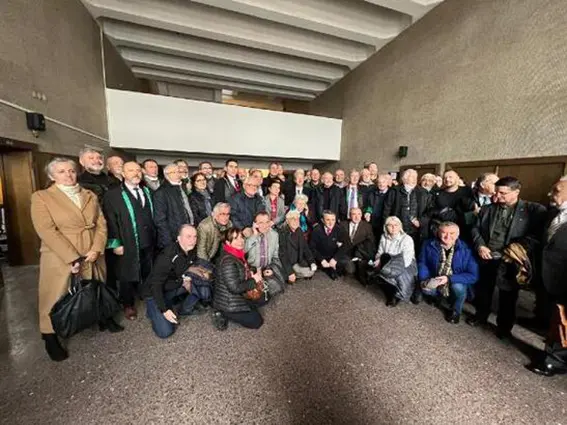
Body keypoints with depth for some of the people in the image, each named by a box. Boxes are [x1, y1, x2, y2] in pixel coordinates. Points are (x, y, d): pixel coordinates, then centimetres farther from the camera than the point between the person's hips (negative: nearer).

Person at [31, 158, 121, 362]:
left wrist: (96, 249, -12)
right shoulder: (41, 197, -4)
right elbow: (47, 230, -14)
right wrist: (72, 258, -19)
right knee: (56, 298, 8)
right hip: (60, 259, -3)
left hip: (92, 256, 4)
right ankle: (51, 338, 27)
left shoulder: (90, 196, 7)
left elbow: (101, 224, 2)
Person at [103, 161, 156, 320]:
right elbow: (110, 221, -9)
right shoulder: (113, 195, -5)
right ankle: (128, 305, 31)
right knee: (128, 276, 11)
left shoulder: (147, 192, 12)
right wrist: (116, 244, -13)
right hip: (128, 245, -4)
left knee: (149, 274, 15)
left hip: (148, 243, 4)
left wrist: (155, 238, 9)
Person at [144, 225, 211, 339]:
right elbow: (155, 285, -26)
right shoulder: (167, 256, -30)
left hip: (177, 287, 6)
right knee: (165, 332, -15)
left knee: (205, 290, -17)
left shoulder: (193, 252, -11)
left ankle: (183, 309, 7)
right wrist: (164, 310, -29)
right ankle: (153, 311, 12)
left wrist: (188, 281, -12)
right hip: (156, 292, -5)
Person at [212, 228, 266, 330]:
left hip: (236, 296, 9)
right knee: (257, 321, 0)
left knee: (261, 299, 18)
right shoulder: (228, 261, -27)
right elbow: (235, 287, -29)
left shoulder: (237, 255, 2)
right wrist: (254, 280, -17)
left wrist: (253, 275, -5)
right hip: (228, 303, -9)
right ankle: (224, 315, 3)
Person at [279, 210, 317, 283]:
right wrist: (289, 272, -24)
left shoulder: (299, 231, 1)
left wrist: (312, 262, -9)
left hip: (297, 262, 7)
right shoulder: (283, 233, -20)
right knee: (308, 273, -17)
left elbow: (305, 248, 4)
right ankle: (289, 277, 2)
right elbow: (282, 255, -21)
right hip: (287, 264, -7)